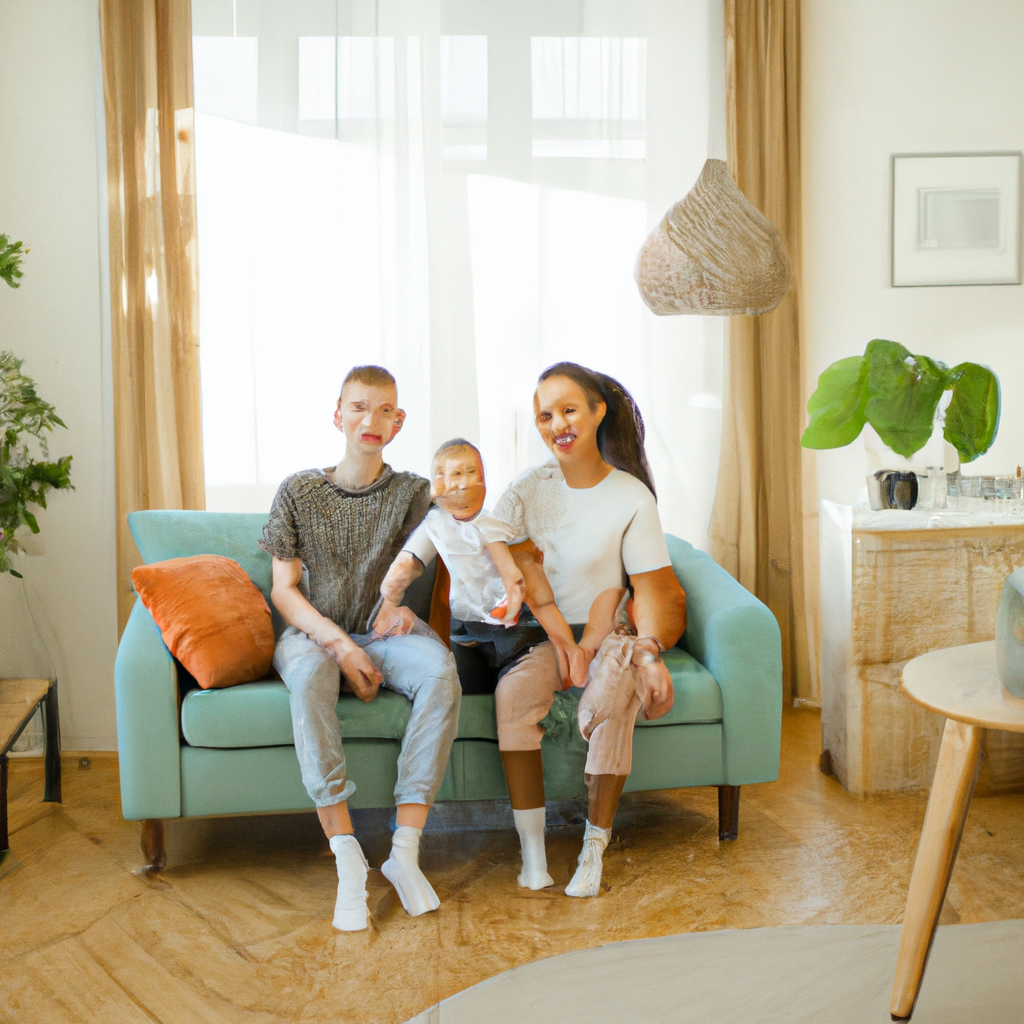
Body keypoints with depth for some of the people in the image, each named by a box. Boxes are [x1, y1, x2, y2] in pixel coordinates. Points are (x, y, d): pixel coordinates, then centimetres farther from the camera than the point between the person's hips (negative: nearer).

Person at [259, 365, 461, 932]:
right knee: (309, 677, -38)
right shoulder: (298, 491, 1)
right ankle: (347, 857, -35)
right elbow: (284, 590, -1)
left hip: (383, 631, 1)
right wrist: (340, 645, -16)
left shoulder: (411, 492, 4)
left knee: (440, 668, -33)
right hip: (312, 631, -1)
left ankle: (405, 850, -29)